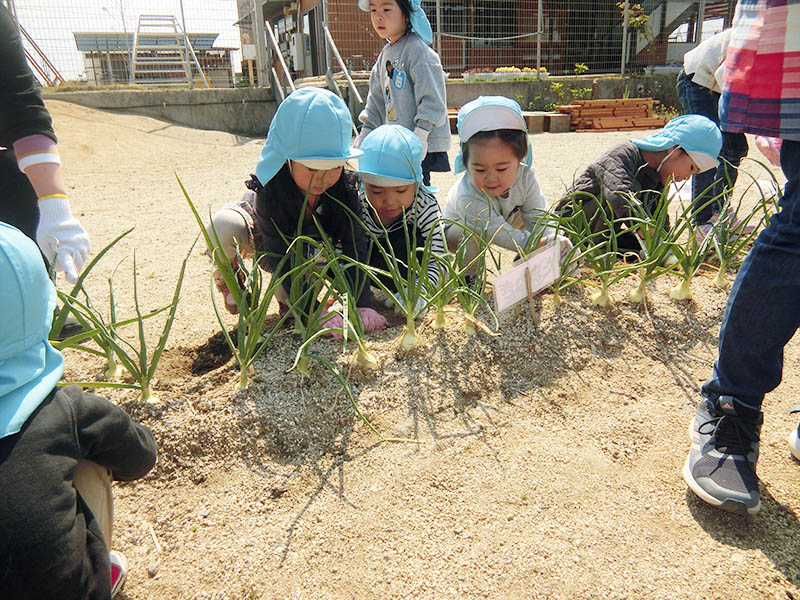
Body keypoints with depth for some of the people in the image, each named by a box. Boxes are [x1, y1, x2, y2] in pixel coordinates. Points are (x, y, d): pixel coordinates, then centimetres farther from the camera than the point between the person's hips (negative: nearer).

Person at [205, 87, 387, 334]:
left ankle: (286, 298, 10)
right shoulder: (272, 190, -39)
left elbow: (354, 248, -32)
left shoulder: (345, 189, -31)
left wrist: (363, 305, -45)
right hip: (259, 235, -2)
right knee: (221, 226, -36)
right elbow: (279, 258, -41)